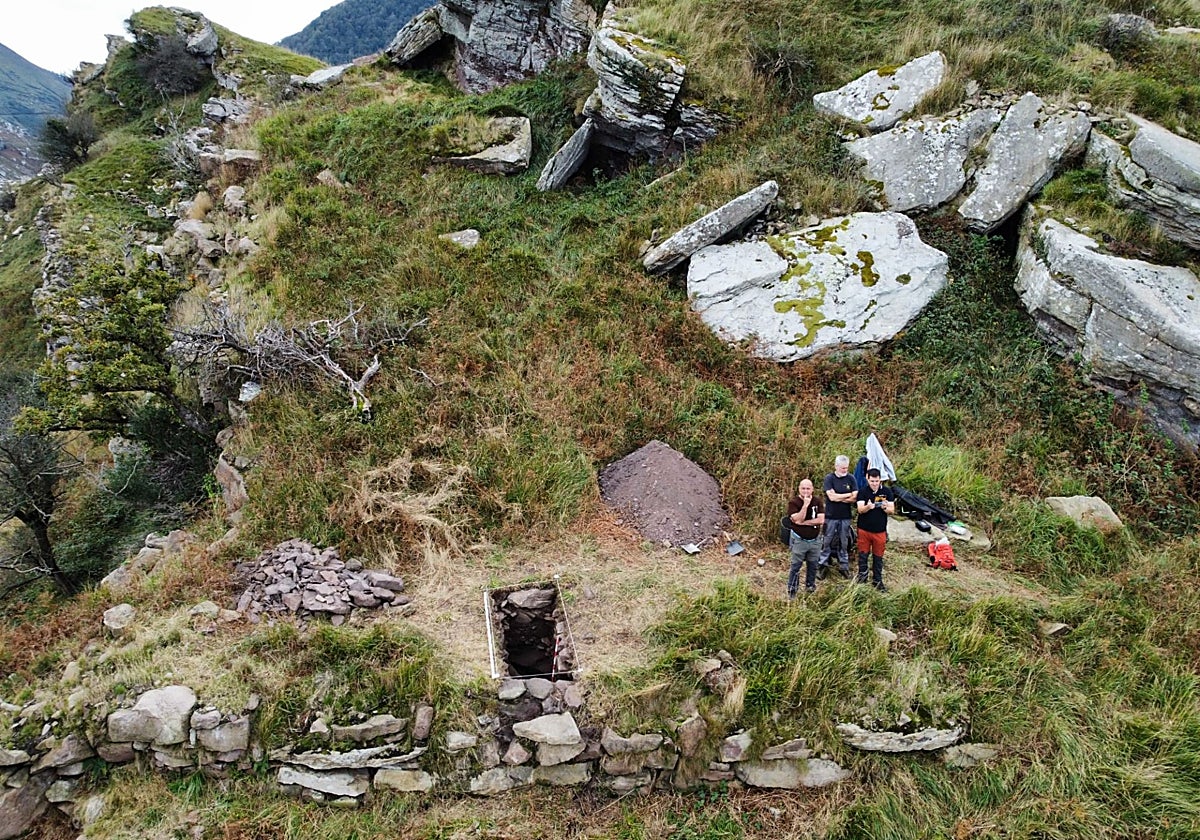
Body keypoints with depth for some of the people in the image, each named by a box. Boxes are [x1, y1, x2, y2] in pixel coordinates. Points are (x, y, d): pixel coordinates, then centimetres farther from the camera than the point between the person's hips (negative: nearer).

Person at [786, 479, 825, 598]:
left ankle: (810, 586, 35)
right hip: (799, 540, -4)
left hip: (815, 540, 4)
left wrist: (803, 522, -19)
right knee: (796, 566, 1)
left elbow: (821, 519, -13)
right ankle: (791, 590, 10)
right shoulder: (794, 502, -13)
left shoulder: (817, 501, -3)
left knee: (813, 565, 16)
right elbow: (797, 520, -25)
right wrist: (805, 505, -31)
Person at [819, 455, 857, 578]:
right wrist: (848, 495, -10)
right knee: (827, 541, 4)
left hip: (845, 517, 3)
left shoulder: (851, 479, 1)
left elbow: (854, 498, -8)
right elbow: (831, 496, -18)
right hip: (830, 516, -2)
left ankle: (844, 566, 21)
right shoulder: (829, 478, -6)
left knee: (844, 542, 12)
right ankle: (823, 565, 14)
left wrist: (838, 497, -13)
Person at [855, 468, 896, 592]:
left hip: (880, 531, 1)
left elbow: (892, 510, -3)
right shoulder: (863, 492, -6)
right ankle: (862, 577, 22)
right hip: (864, 529, -1)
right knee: (863, 555, 7)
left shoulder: (887, 491, -2)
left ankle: (877, 580, 21)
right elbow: (860, 509, -16)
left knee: (878, 557, 9)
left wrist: (886, 508, -27)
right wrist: (868, 507, -39)